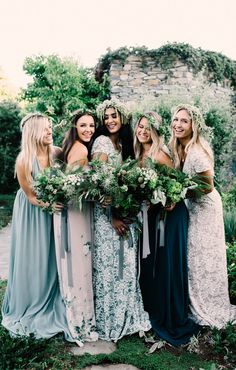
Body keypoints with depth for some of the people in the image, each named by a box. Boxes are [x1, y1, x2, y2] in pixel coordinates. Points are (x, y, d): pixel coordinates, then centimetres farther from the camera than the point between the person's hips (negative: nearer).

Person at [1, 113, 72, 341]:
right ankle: (29, 309, 30)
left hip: (52, 211, 4)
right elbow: (31, 197, -15)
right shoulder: (24, 161, -23)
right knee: (32, 261, 8)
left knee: (52, 259, 12)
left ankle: (52, 307, 31)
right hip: (31, 213, -4)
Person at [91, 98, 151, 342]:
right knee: (109, 265, 1)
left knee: (126, 264, 14)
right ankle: (109, 321, 17)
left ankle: (126, 317, 29)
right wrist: (112, 217, -19)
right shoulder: (102, 142, -11)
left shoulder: (124, 143, 12)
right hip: (107, 212, -7)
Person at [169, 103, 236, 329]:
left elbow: (208, 187, -20)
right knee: (193, 256, 17)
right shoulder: (178, 148, -2)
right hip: (192, 206, 8)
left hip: (205, 206, -8)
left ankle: (211, 310, 27)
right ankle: (197, 306, 36)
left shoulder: (197, 153, -28)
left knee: (203, 258, 5)